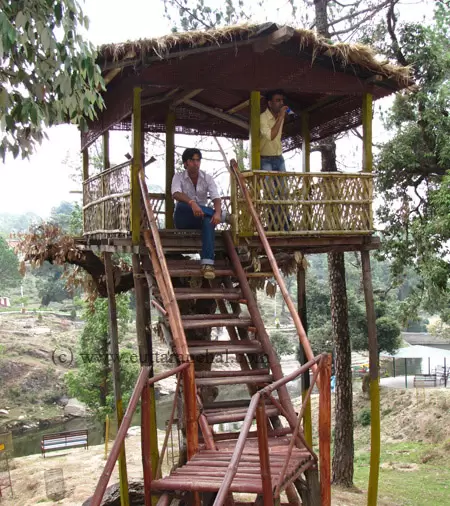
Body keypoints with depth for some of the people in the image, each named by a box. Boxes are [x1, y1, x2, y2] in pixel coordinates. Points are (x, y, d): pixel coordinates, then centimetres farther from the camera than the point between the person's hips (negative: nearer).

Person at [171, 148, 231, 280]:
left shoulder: (207, 178, 3)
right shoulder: (179, 177, -3)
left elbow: (216, 197, -13)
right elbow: (176, 194, -25)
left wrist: (217, 212, -37)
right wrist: (192, 203, -45)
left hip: (202, 216, 1)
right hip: (183, 219, -1)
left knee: (209, 221, -36)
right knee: (182, 205, -35)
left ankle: (207, 263, -50)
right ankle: (224, 216, -31)